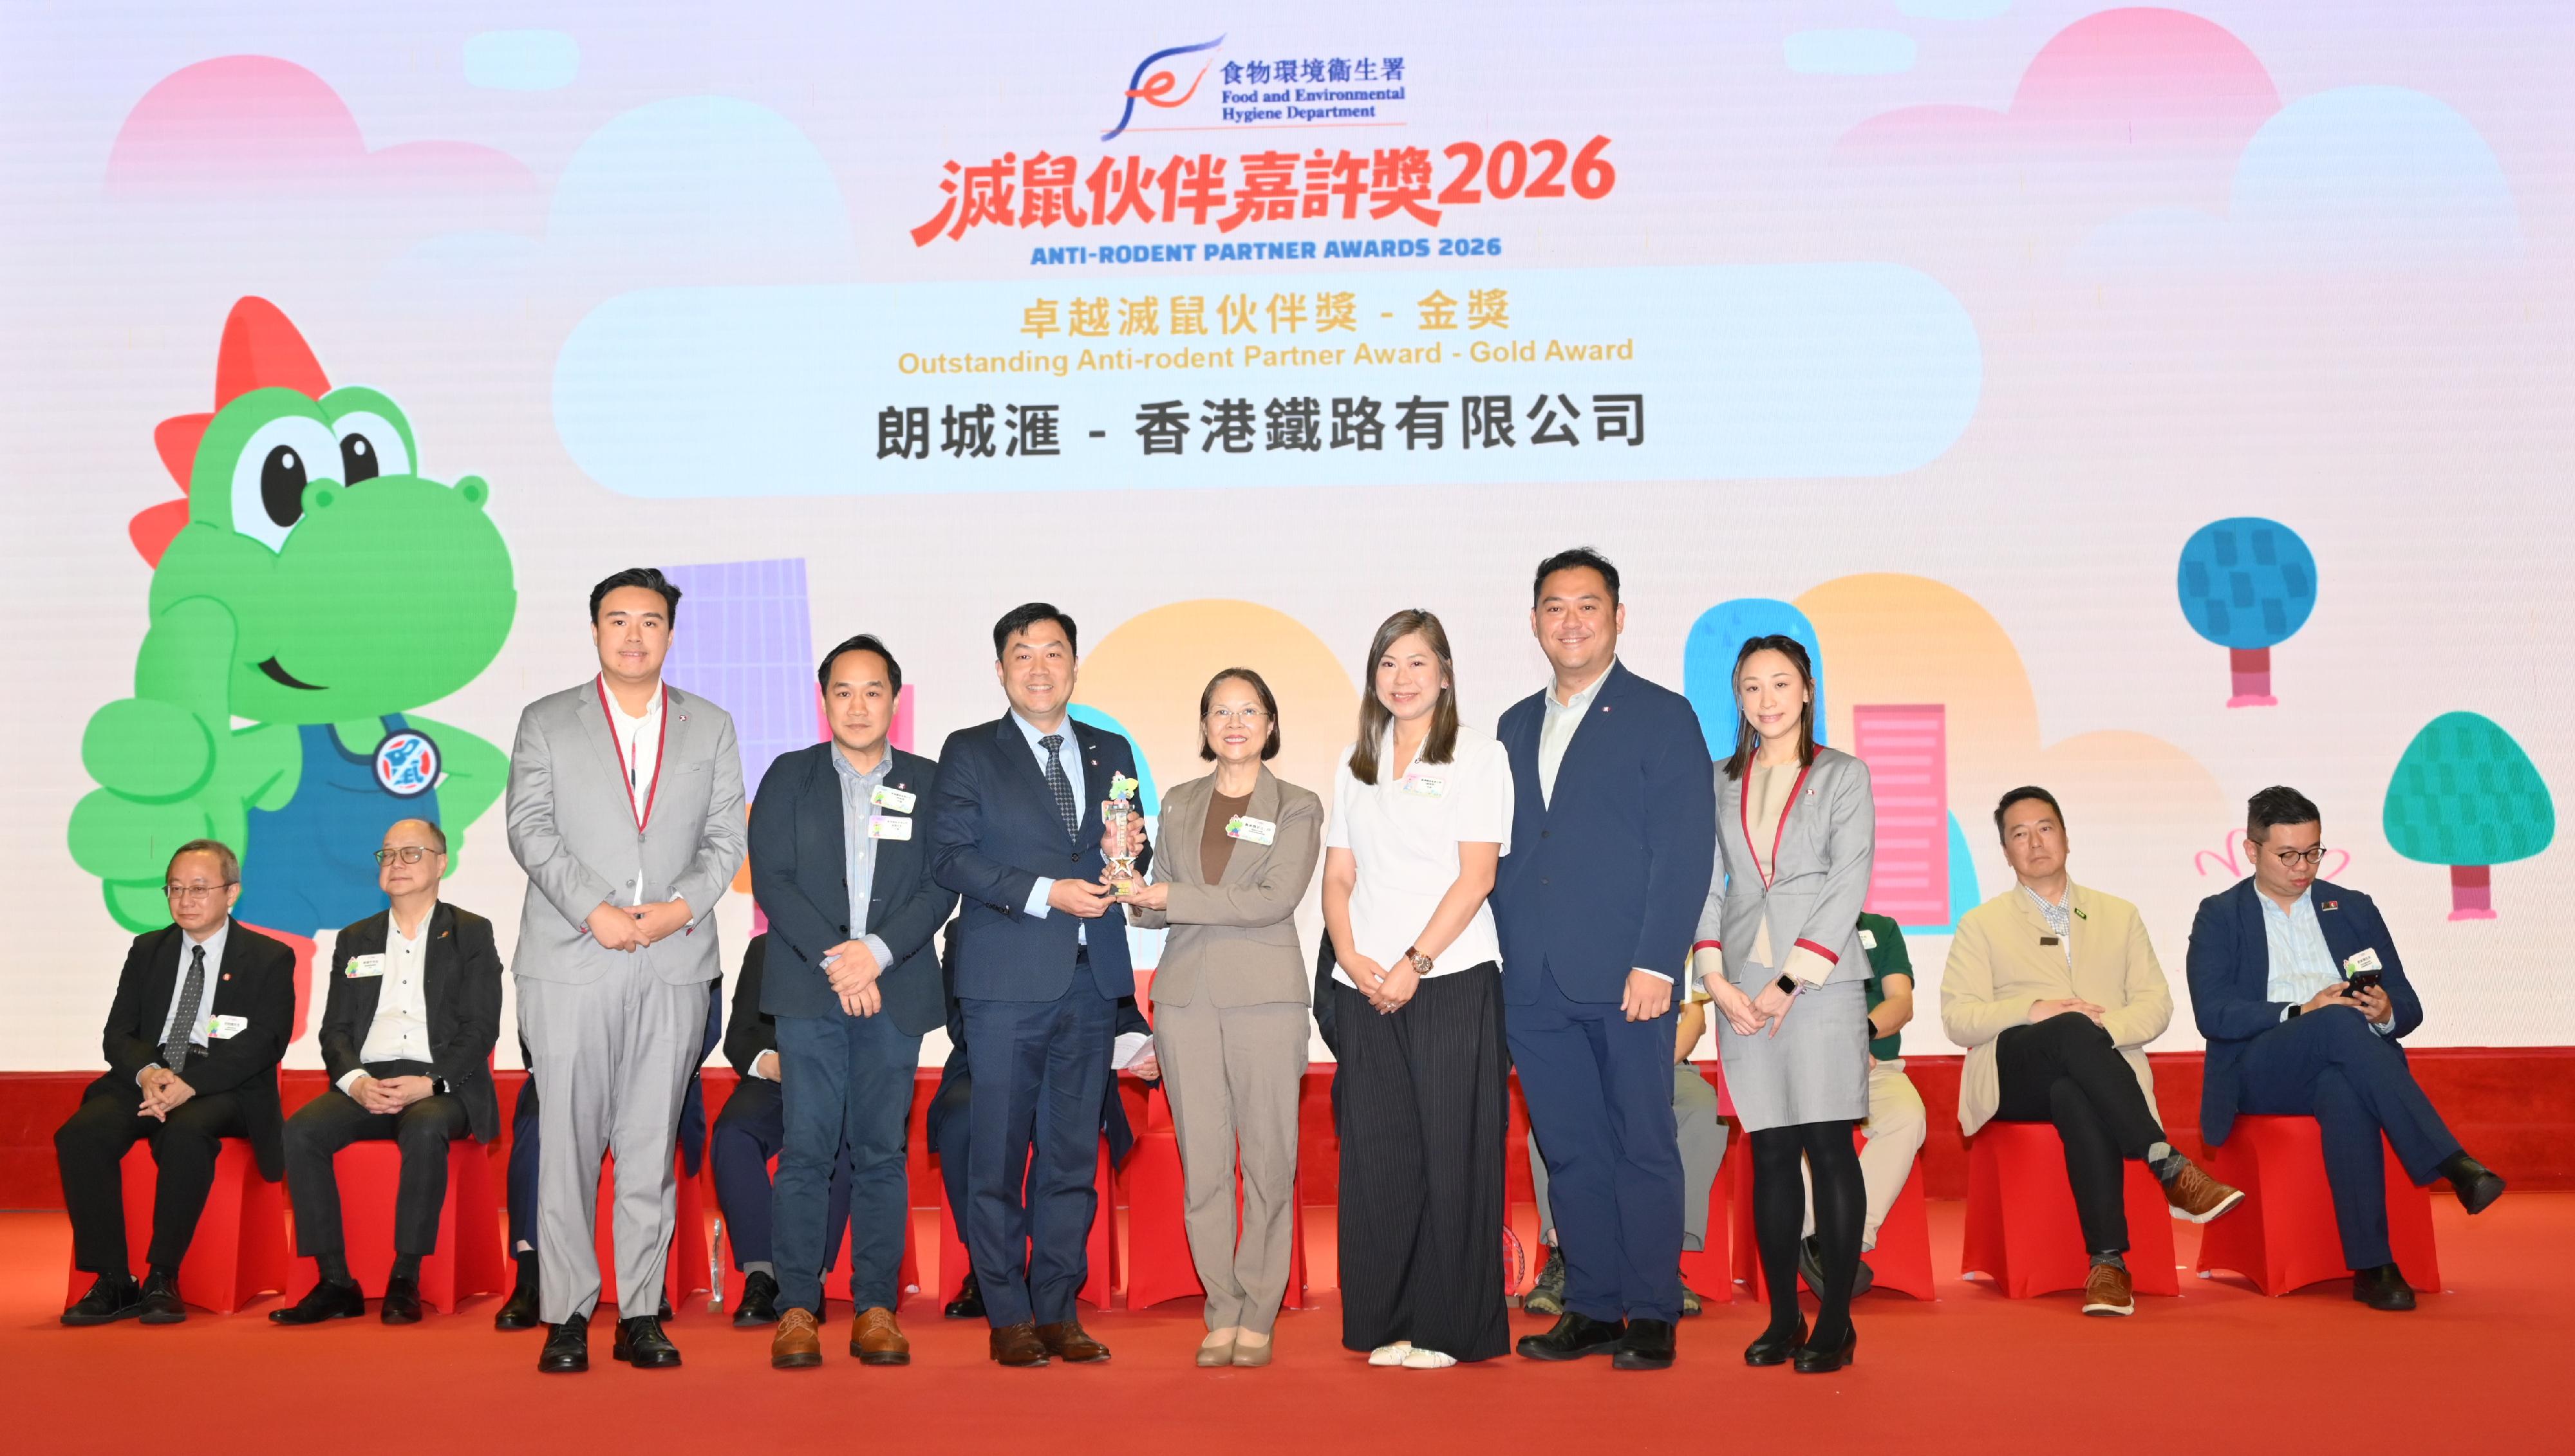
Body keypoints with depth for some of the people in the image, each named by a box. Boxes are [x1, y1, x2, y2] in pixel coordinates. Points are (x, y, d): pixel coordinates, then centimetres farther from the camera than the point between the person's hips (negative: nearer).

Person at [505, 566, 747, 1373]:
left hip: (676, 964, 1)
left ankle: (640, 1314, 10)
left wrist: (685, 905, -9)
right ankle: (567, 1314, 6)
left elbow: (726, 836, 8)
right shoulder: (546, 722, 10)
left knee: (653, 1141, 4)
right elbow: (530, 829, 0)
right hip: (571, 962, -1)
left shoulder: (711, 727, 14)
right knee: (568, 1139, -2)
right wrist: (594, 909, -12)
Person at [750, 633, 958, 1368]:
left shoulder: (928, 782, 10)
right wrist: (832, 957, -11)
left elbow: (942, 885, 2)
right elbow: (770, 878, 0)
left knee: (881, 1151, 2)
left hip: (896, 990, 1)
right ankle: (797, 1309, 3)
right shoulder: (789, 776, 9)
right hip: (808, 989, 0)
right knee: (807, 1149, -4)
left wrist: (878, 951, -12)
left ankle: (877, 1309, 8)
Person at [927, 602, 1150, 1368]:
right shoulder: (970, 752, 4)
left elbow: (1133, 857, 18)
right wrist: (1045, 893, -15)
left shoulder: (1112, 752, 15)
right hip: (1008, 977, -3)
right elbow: (949, 855, -6)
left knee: (1073, 1151, 7)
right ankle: (1009, 1317, 10)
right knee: (999, 1152, 0)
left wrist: (1125, 852, -6)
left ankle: (1058, 1310, 15)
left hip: (1092, 973, 4)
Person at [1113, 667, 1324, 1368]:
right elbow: (1161, 905, 16)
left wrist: (1173, 898, -13)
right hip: (1186, 995, 3)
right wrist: (1139, 898, -8)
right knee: (1203, 1161, 2)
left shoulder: (1297, 807, 4)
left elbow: (1275, 898, -10)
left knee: (1269, 1159, -2)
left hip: (1265, 996, -3)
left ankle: (1259, 1315, 8)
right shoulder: (1178, 804, 16)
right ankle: (1221, 1313, 12)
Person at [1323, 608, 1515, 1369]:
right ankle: (1386, 1324, 14)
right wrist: (1351, 956, -4)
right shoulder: (1356, 764, 16)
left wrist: (1414, 963, -14)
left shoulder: (1478, 756, 2)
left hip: (1450, 979, -4)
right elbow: (1338, 875, 13)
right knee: (1375, 1151, 4)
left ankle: (1452, 1326, 8)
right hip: (1365, 986, 4)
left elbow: (1476, 876, -7)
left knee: (1452, 1152, -2)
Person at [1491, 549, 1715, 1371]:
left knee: (1644, 1148, 2)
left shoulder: (1662, 717, 2)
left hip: (1626, 979, -5)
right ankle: (1593, 1309, 18)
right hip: (1534, 986, 5)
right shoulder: (1514, 728, 17)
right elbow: (1500, 856, 16)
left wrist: (1656, 964, -14)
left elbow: (1685, 850, -6)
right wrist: (1499, 963, 7)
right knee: (1569, 1152, 9)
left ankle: (1651, 1316, 11)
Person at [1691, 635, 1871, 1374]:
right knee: (1769, 1153, 5)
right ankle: (1782, 1318, 12)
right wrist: (1715, 977, -3)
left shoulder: (1844, 775, 4)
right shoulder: (1721, 782, 14)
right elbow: (1705, 884, 11)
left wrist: (1789, 982, -11)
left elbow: (1847, 885, -4)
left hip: (1821, 981, -3)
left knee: (1828, 1148, -4)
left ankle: (1835, 1323, 3)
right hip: (1742, 990, 3)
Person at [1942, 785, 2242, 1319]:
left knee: (2074, 1099, -40)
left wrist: (2106, 1026, -9)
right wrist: (2033, 1010, -14)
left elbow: (2157, 1004, 13)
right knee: (2071, 1031, -38)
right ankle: (2170, 1168, -42)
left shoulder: (2119, 915, 24)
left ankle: (2108, 1262, -44)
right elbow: (1956, 1018, 4)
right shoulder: (1981, 925, 17)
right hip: (2014, 1074, -1)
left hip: (2087, 1078, 1)